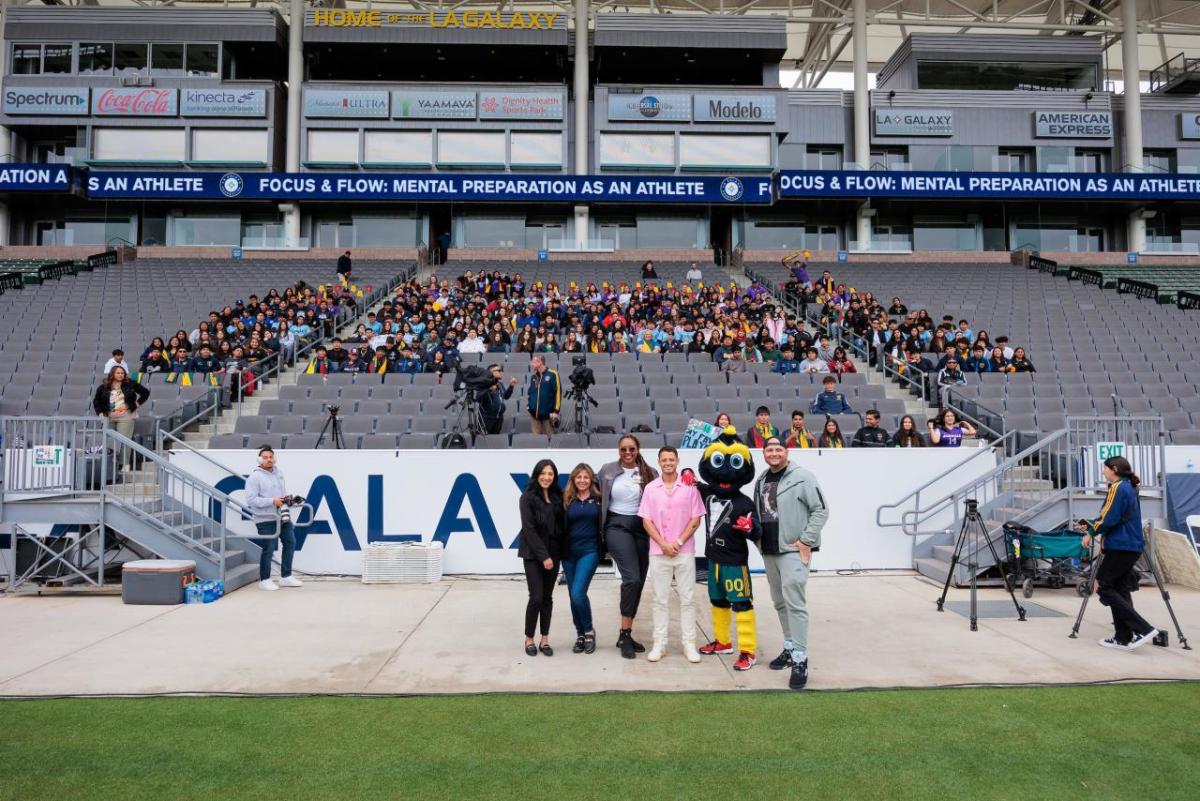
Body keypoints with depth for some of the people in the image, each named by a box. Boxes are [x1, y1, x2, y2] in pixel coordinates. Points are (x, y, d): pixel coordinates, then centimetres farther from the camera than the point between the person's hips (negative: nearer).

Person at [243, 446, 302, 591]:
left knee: (290, 543, 11)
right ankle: (264, 580, 15)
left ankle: (286, 577, 23)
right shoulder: (254, 476, -11)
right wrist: (273, 501, -21)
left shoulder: (278, 473, 12)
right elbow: (251, 499, -18)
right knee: (268, 549, -2)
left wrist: (286, 498, 0)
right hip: (266, 519, -8)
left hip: (283, 517, 8)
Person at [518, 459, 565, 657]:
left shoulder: (558, 497, 6)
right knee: (536, 597, -6)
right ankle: (529, 639, 11)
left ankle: (545, 639, 16)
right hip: (533, 554, -4)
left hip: (553, 553, 4)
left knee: (548, 597, 7)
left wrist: (553, 554, 0)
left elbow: (561, 525, 9)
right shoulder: (528, 497, -7)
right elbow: (529, 529, -11)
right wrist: (543, 556, -14)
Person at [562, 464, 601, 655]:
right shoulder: (567, 500, 4)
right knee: (573, 596, 8)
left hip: (589, 551, -3)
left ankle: (589, 631, 7)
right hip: (569, 552, 3)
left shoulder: (598, 499, 0)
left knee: (578, 593, -14)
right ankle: (580, 635, 21)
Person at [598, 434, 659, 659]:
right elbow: (598, 496, 12)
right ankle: (624, 635, -8)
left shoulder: (650, 473, 2)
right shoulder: (607, 470, 2)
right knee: (632, 578, -17)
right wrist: (600, 528, 10)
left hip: (642, 528, 3)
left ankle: (626, 634, 20)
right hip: (617, 526, -3)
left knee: (638, 581, 7)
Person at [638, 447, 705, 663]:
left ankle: (689, 644, 10)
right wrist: (663, 544, -8)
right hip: (658, 552, 1)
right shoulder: (650, 488, 4)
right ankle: (659, 644, 12)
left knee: (687, 599, 4)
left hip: (684, 551, -1)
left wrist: (679, 542, -9)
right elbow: (646, 521, 2)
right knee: (660, 599, 6)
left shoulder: (690, 487, 0)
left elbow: (696, 519, 0)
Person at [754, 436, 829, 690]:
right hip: (769, 552, 8)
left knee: (794, 602, -12)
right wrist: (758, 539, 11)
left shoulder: (802, 477, -9)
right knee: (780, 602, 15)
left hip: (794, 551, -7)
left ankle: (800, 660, -6)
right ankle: (790, 648, 28)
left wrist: (807, 541, -14)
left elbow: (821, 511, -11)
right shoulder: (761, 481, 13)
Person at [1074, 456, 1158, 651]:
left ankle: (1143, 629, -12)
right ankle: (1123, 638, 9)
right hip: (1133, 547, 9)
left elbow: (1109, 519, -18)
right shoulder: (1130, 488, 17)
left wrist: (1091, 533, -5)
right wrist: (1090, 526, 19)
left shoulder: (1117, 488, -11)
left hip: (1120, 547, -9)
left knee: (1103, 586, -6)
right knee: (1119, 589, 10)